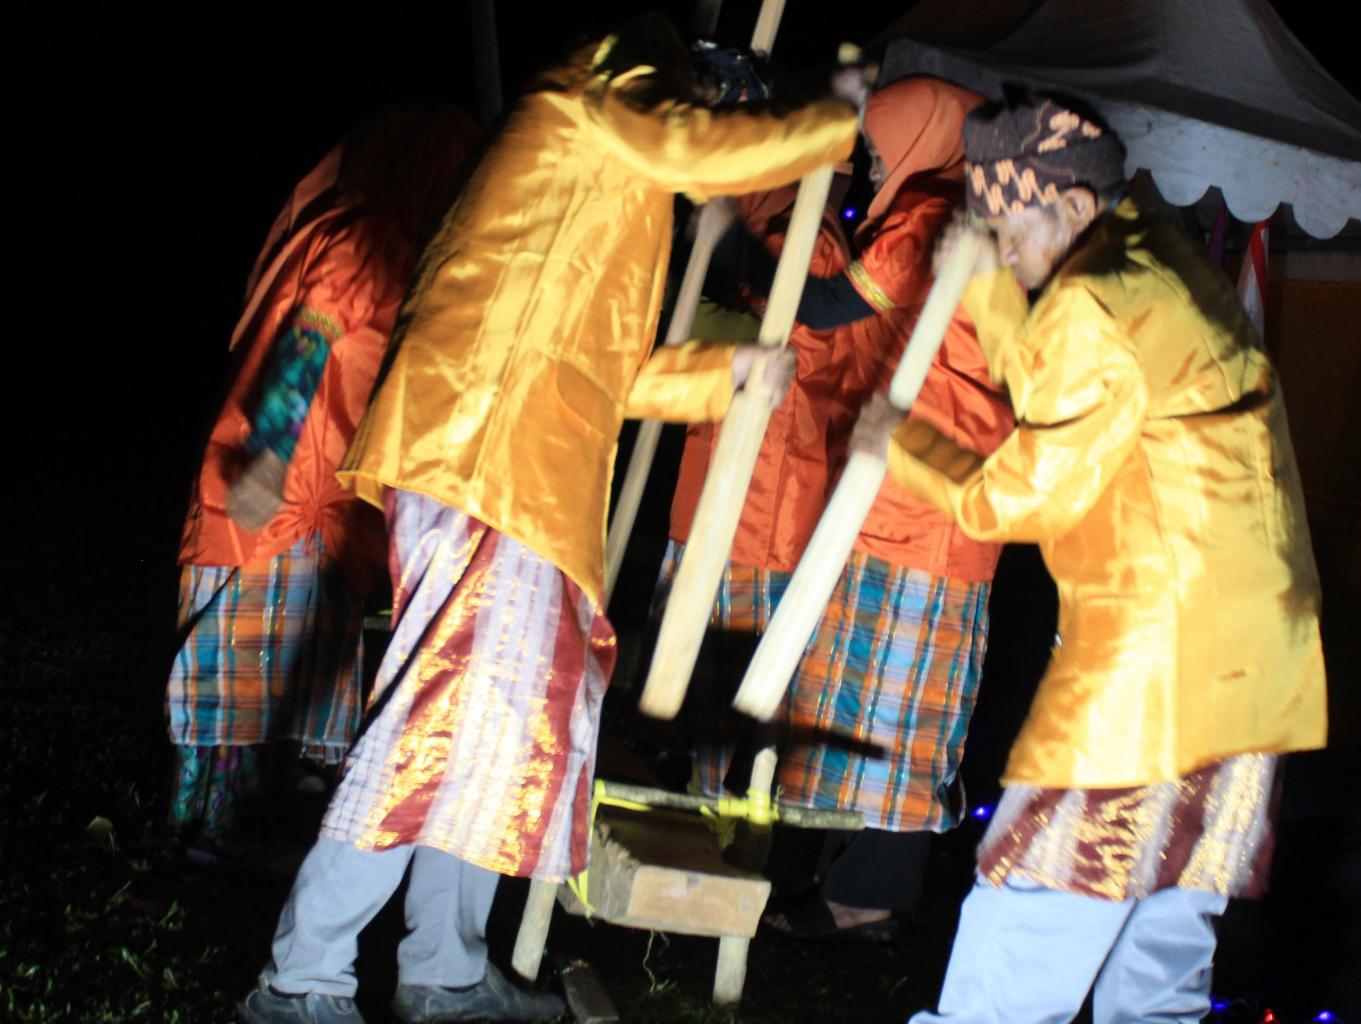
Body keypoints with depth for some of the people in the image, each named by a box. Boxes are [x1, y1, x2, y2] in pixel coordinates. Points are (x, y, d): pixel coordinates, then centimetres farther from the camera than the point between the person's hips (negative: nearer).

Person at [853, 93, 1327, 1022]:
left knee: (1032, 905, -4)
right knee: (1168, 919, 15)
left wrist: (901, 446, 3)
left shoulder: (1095, 312, -15)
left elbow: (1024, 496, -10)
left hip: (1154, 654, -10)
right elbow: (1056, 395, 24)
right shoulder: (1167, 268, 13)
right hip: (1251, 661, 10)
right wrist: (987, 287, 17)